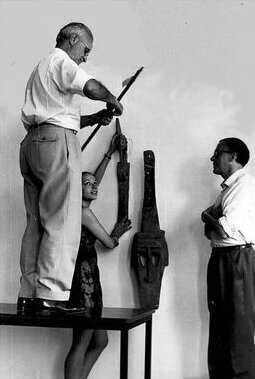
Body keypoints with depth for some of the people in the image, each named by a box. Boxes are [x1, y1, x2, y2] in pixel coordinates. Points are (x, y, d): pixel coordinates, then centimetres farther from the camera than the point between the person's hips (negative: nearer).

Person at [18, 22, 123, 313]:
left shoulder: (41, 69, 30)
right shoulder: (61, 60, 0)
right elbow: (91, 87, -19)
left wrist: (94, 118, 19)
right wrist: (114, 102, -1)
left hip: (32, 142, 10)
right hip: (56, 141, -10)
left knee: (36, 223, 7)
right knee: (62, 222, -11)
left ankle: (28, 295, 5)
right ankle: (51, 294, -15)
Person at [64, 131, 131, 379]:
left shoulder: (80, 209, 16)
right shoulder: (84, 212, -9)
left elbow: (95, 181, 29)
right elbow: (109, 243, -2)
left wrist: (110, 153, 33)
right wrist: (117, 233, 21)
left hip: (87, 277, 10)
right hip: (83, 276, -10)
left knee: (99, 342, 11)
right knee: (82, 342, -10)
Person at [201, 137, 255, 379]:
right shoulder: (228, 187, 17)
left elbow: (226, 228, -21)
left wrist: (207, 217, -4)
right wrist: (211, 220, 0)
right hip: (220, 258, 10)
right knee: (218, 326, 15)